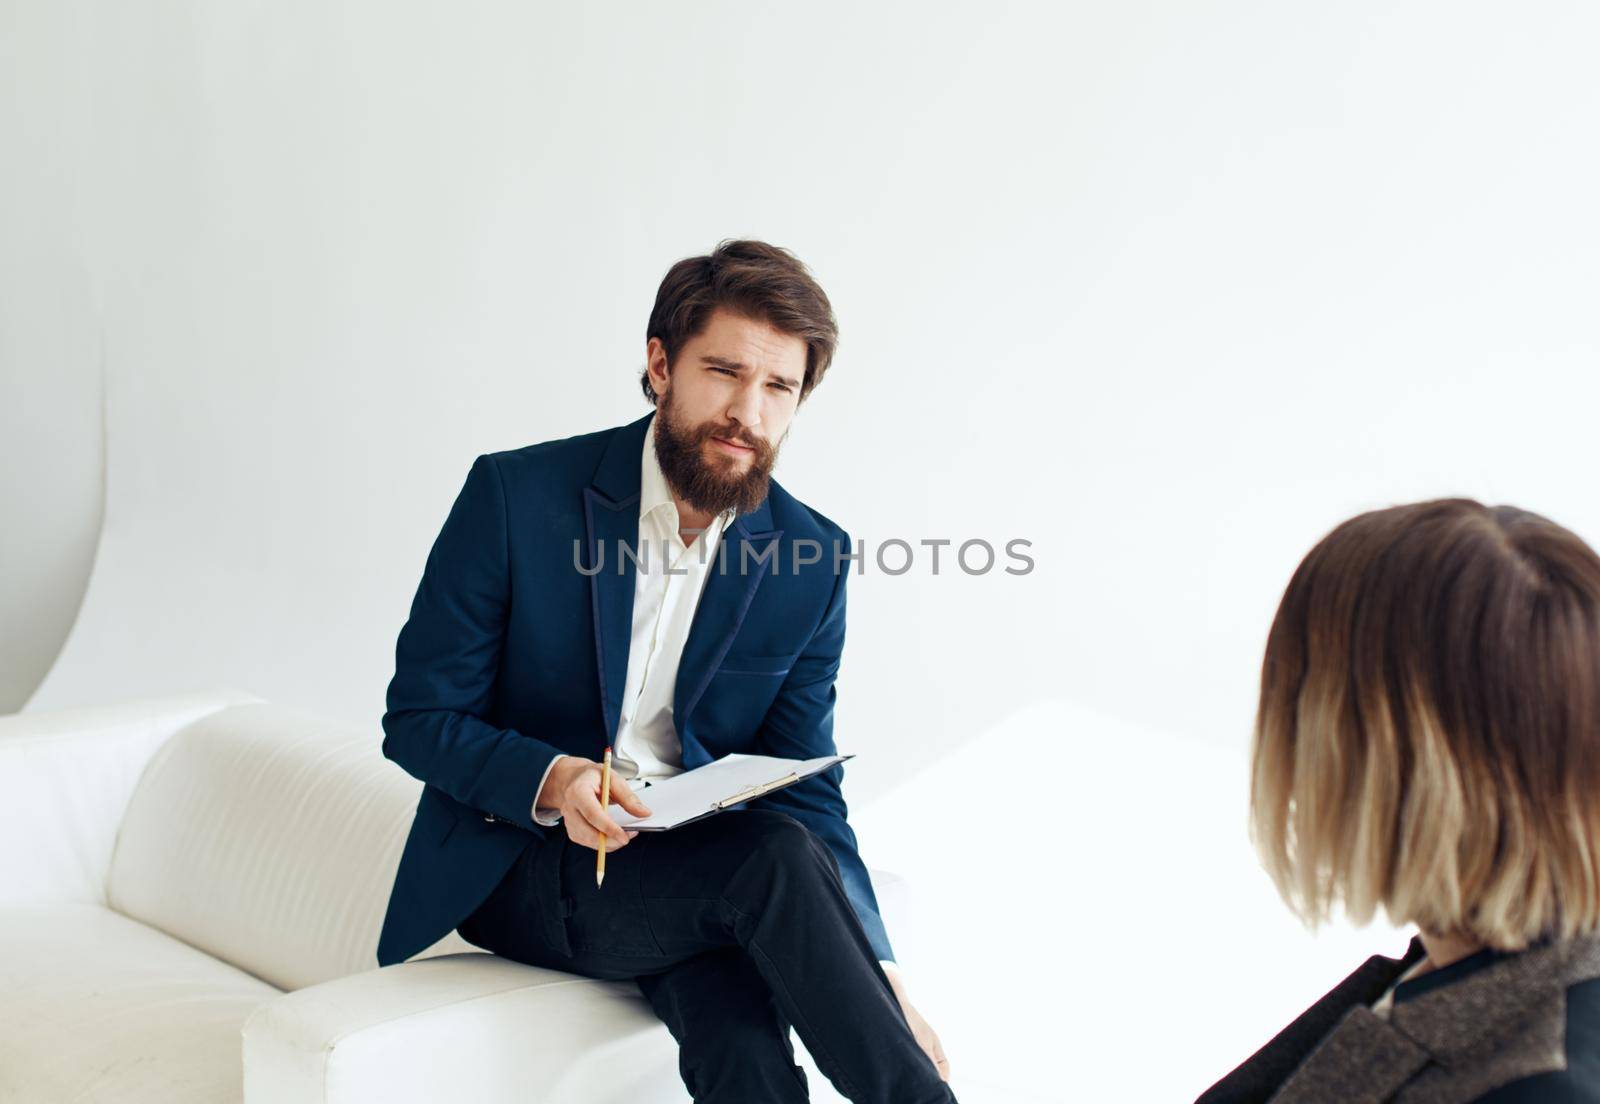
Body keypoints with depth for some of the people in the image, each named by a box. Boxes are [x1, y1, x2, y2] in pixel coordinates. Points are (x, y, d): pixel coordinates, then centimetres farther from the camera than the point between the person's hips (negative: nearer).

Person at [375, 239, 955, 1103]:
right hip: (522, 868, -2)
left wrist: (879, 970, -13)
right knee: (776, 860, -30)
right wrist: (548, 780, -26)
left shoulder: (811, 560, -2)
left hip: (696, 866, 2)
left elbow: (806, 794, 1)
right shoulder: (516, 496, -9)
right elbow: (417, 720, -6)